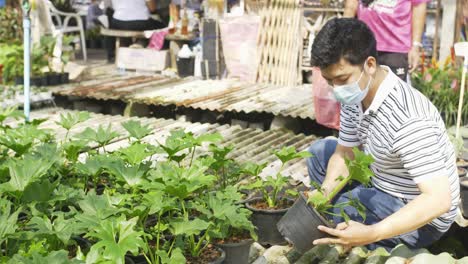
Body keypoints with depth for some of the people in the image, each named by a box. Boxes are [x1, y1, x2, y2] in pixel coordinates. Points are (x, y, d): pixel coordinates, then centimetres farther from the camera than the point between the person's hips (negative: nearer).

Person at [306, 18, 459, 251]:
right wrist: (324, 192, -20)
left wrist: (371, 234, -47)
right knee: (319, 151, 10)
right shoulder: (355, 95, -8)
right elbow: (343, 155, 1)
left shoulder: (409, 119, -35)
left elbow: (439, 200, -38)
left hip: (419, 217, -9)